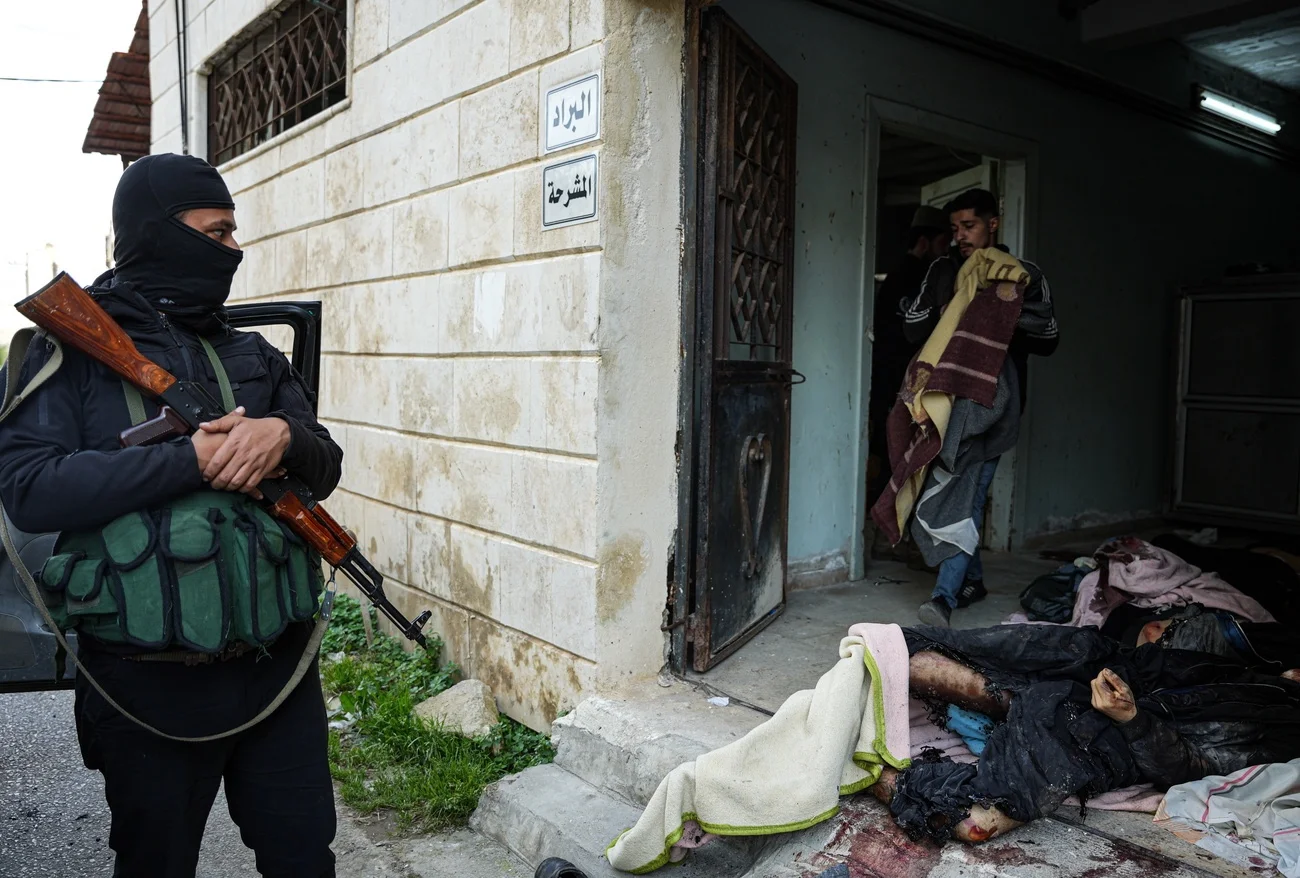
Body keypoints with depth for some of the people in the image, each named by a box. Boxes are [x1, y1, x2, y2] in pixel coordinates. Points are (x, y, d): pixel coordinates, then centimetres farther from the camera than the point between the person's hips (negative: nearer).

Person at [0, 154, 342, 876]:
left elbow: (326, 468, 7)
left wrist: (286, 436, -16)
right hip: (148, 685, -3)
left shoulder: (253, 355, 10)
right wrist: (189, 461, -20)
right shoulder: (70, 350, -2)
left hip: (277, 665, 3)